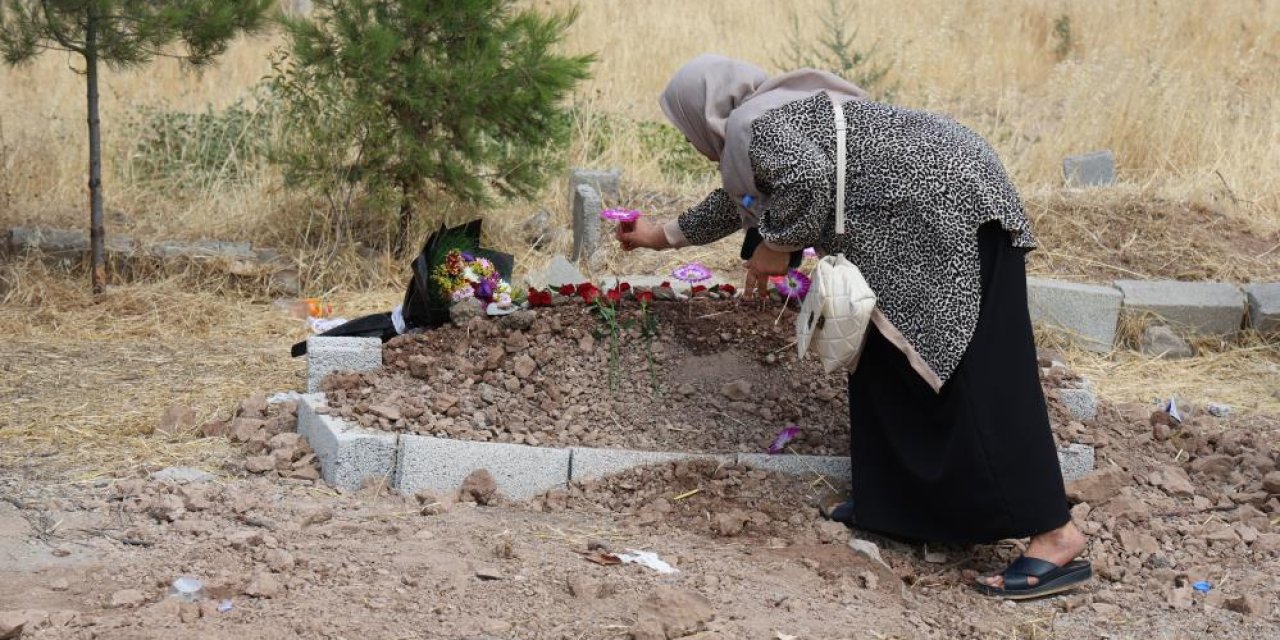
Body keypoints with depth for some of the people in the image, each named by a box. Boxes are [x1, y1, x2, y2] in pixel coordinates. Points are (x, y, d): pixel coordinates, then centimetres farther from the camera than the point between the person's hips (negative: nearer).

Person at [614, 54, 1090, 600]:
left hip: (945, 203, -11)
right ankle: (893, 500, 22)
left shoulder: (750, 125, -5)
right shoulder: (773, 111, 27)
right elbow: (737, 199, 44)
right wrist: (665, 235, 56)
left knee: (976, 374, -14)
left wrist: (777, 246, -9)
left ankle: (1057, 537, -16)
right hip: (929, 215, 11)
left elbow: (808, 177, -26)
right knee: (887, 360, 16)